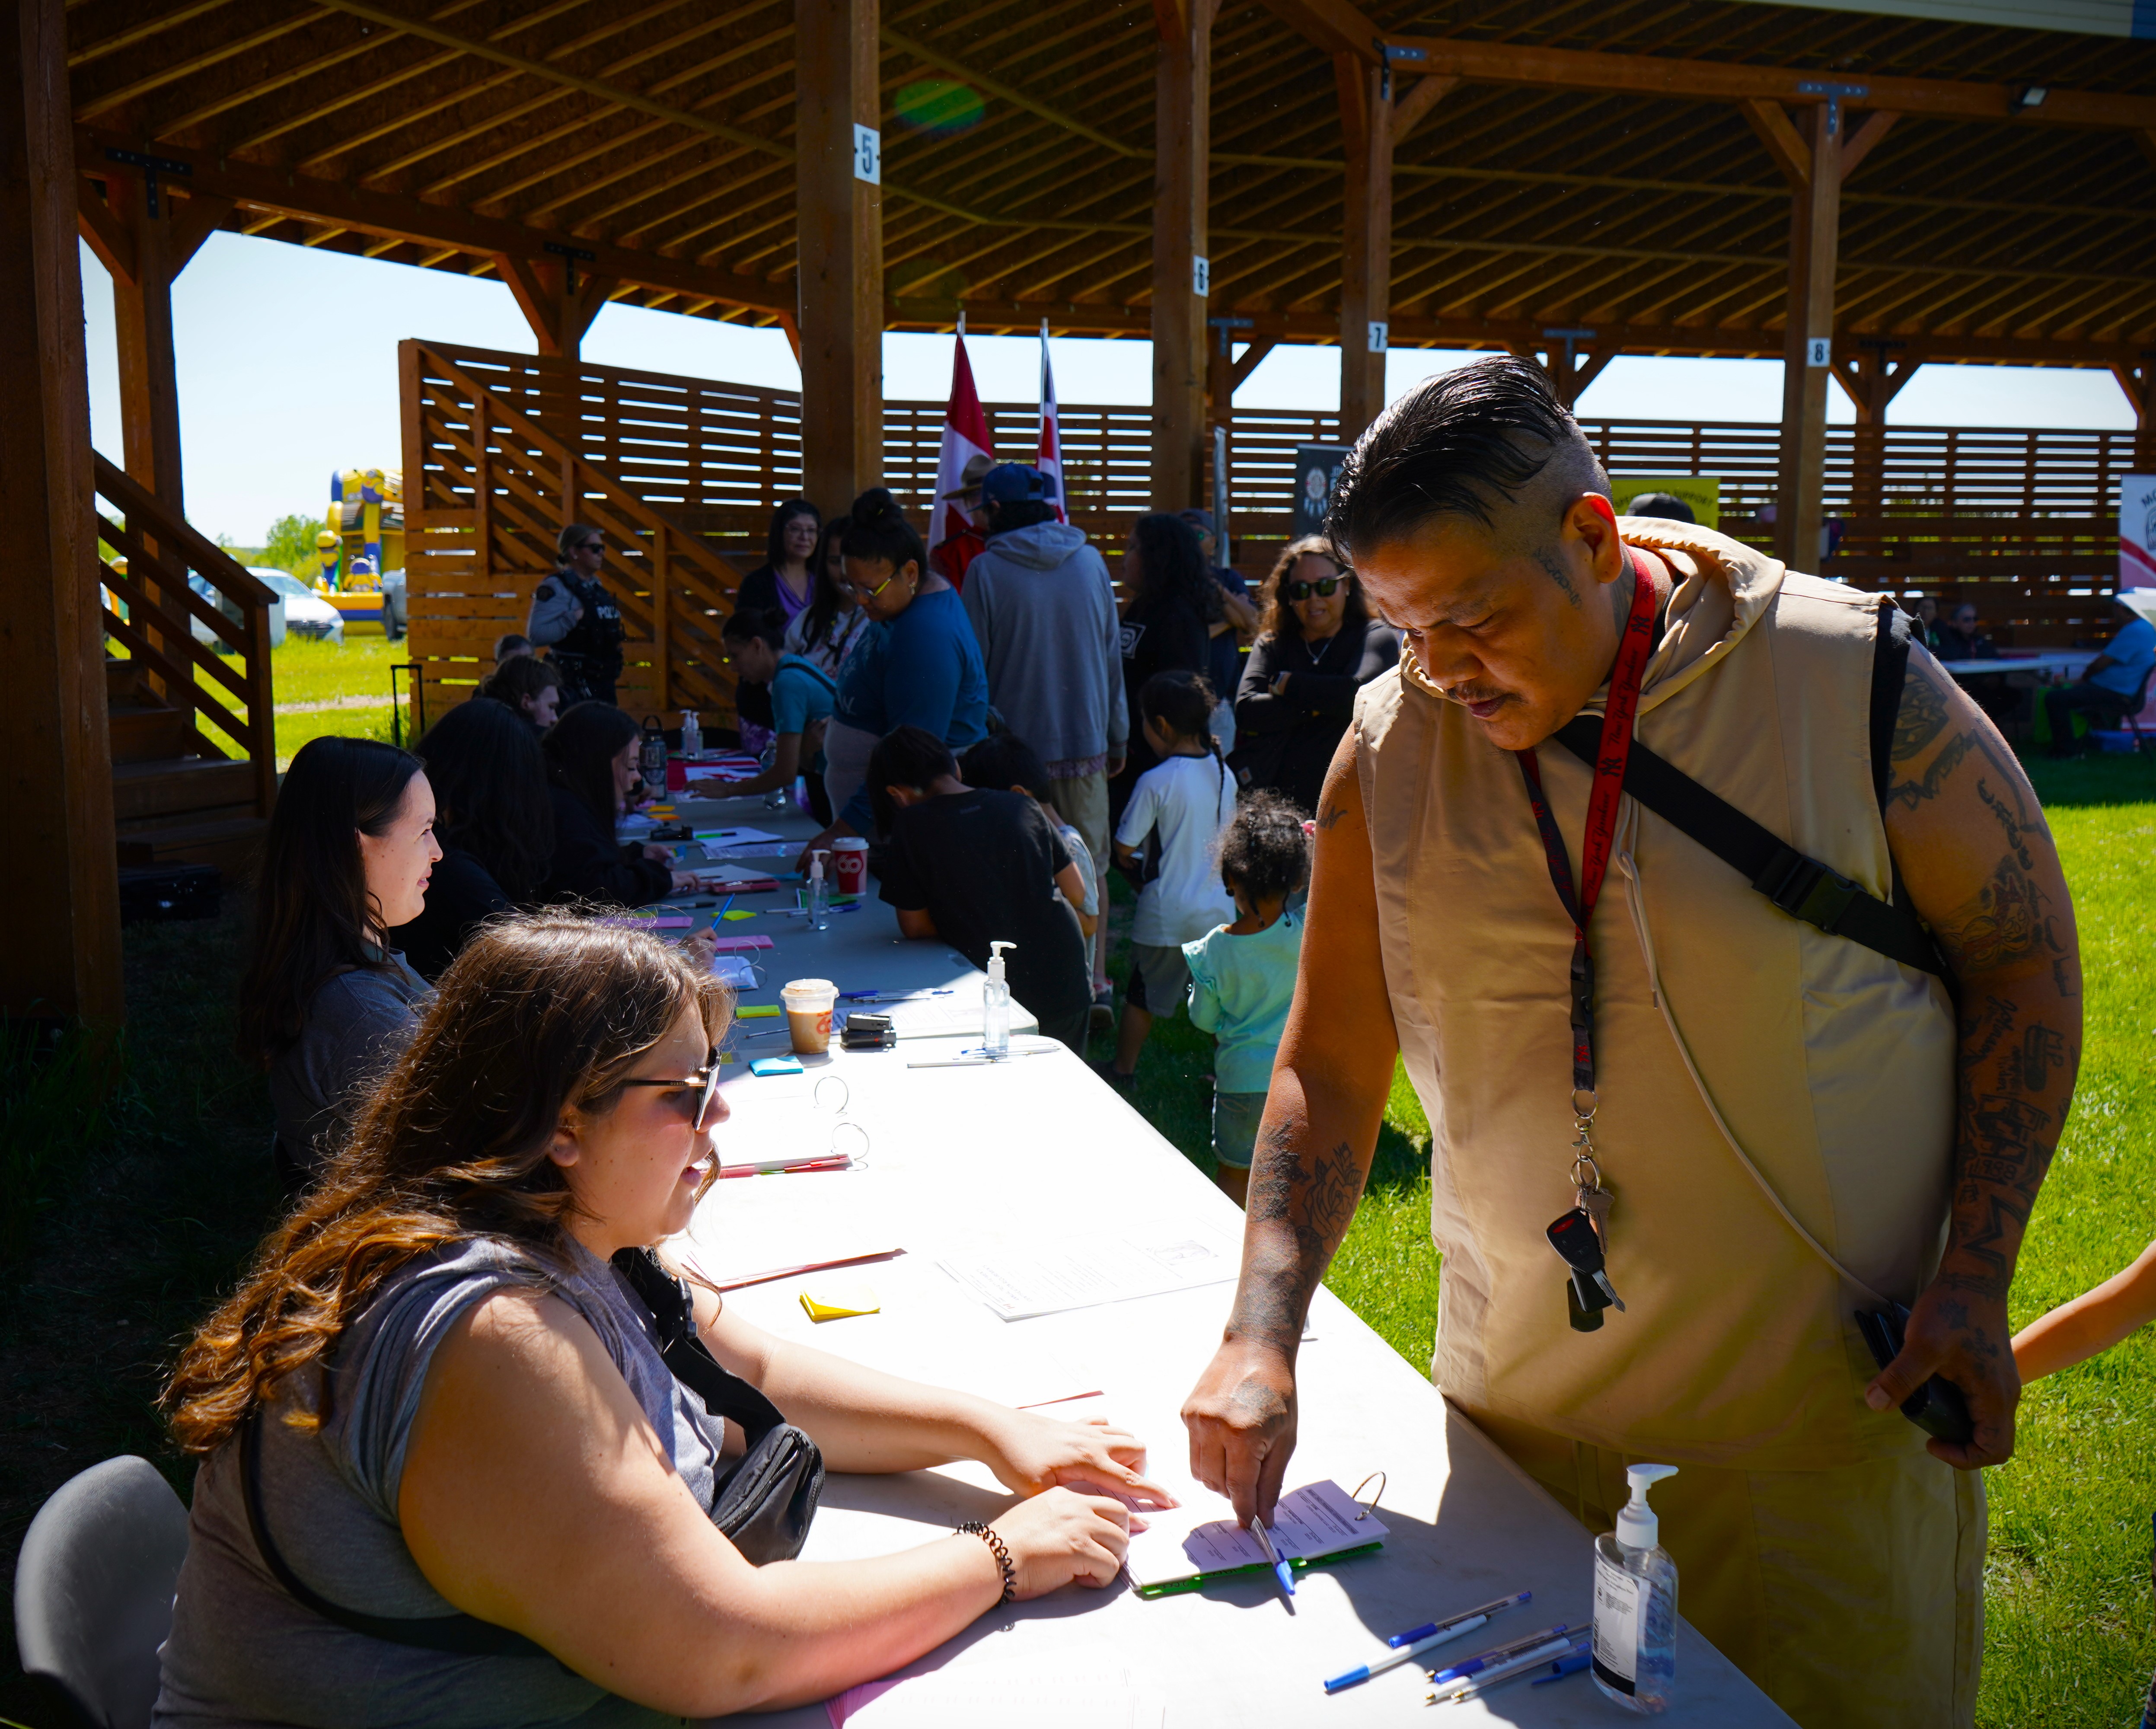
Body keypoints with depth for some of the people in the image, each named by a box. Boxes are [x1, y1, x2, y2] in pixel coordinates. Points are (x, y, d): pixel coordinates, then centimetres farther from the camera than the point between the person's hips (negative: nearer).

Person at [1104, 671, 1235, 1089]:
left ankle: (1123, 1071, 24)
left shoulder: (1155, 782, -18)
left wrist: (1137, 865, 8)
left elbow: (1124, 849, -13)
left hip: (1166, 914, -5)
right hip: (1219, 909, 5)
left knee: (1141, 996, 11)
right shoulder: (1223, 773, 0)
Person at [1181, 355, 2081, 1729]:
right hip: (1520, 1411, 3)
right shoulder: (1392, 744, -6)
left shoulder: (1853, 685, -13)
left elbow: (2027, 963, -2)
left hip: (1828, 1417, -2)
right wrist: (1262, 1336, -10)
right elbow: (1331, 1065, -1)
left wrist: (1974, 1281, -8)